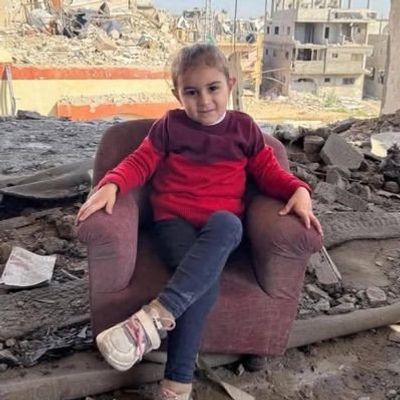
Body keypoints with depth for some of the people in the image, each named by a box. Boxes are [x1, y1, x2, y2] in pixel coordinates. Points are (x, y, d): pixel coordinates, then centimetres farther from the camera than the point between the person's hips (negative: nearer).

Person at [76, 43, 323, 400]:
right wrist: (111, 185, -15)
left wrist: (299, 191, -7)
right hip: (175, 220, -1)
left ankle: (157, 316, -47)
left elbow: (268, 171, 14)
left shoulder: (244, 127, 14)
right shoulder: (169, 126, 10)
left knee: (226, 224, -39)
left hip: (223, 225, 1)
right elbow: (139, 163, 6)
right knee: (206, 278, -33)